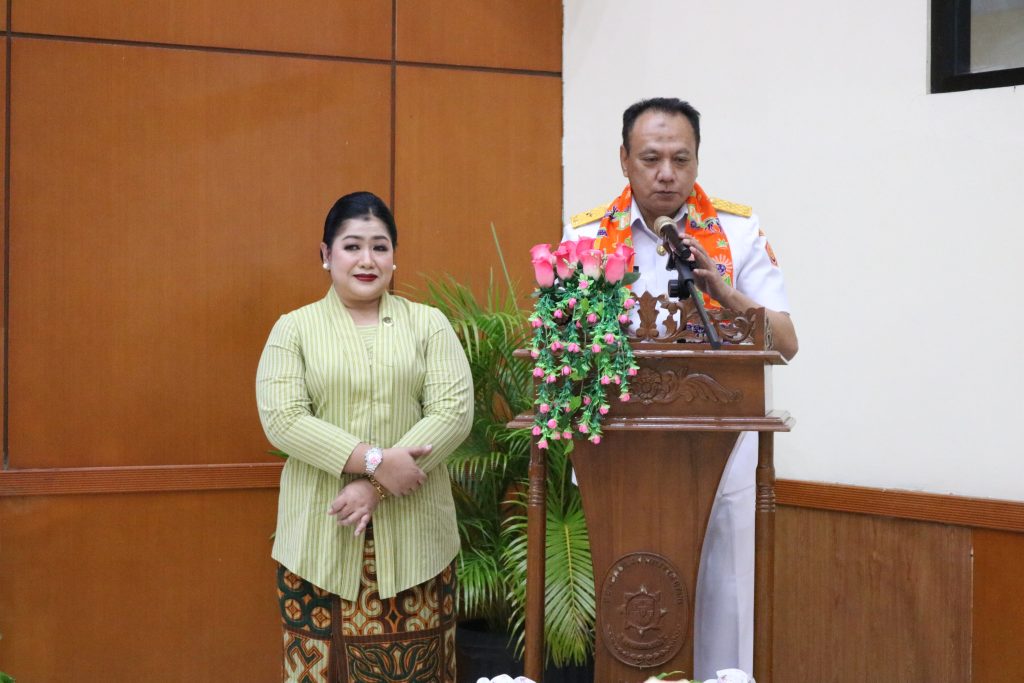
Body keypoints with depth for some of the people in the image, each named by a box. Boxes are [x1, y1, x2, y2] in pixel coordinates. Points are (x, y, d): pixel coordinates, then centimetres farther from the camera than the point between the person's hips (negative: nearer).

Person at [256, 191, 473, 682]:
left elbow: (454, 412, -4)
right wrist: (375, 460, -18)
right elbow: (282, 420, -7)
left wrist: (377, 487, -14)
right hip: (321, 535, 0)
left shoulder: (429, 324, 7)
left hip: (413, 535, 1)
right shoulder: (294, 329, 5)